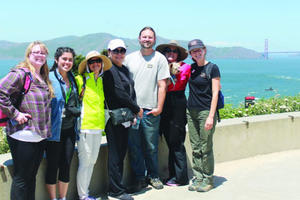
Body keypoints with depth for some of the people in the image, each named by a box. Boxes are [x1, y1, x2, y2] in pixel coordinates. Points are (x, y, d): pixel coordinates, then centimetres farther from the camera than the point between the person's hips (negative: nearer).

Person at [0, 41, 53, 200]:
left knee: (32, 176, 16)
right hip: (23, 135, -8)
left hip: (40, 135, 8)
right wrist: (15, 114, -18)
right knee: (21, 177, 0)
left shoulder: (44, 78, 16)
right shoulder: (20, 73, -10)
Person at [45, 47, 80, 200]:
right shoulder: (49, 78, -7)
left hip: (70, 129, 6)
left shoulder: (73, 79, 12)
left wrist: (77, 111, 6)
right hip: (54, 129, -5)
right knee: (53, 166, 3)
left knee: (66, 166, 10)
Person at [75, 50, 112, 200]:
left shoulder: (100, 81, 14)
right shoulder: (81, 80, -7)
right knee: (85, 162, -3)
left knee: (92, 161, 13)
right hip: (85, 126, -7)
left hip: (98, 127, 7)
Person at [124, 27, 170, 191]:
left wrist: (159, 107, -6)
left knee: (151, 147, 5)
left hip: (151, 110, -2)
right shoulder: (129, 58, 10)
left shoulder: (160, 58, 4)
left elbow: (162, 85, 0)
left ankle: (153, 176, 22)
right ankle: (139, 178, 16)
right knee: (134, 146, 4)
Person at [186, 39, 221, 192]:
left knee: (206, 148, -2)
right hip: (191, 111, 6)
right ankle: (198, 178, 17)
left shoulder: (212, 68, -5)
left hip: (205, 111, -6)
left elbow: (215, 93, -10)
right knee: (195, 148, 8)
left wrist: (211, 116, -16)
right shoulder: (191, 68, 11)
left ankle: (208, 180, 10)